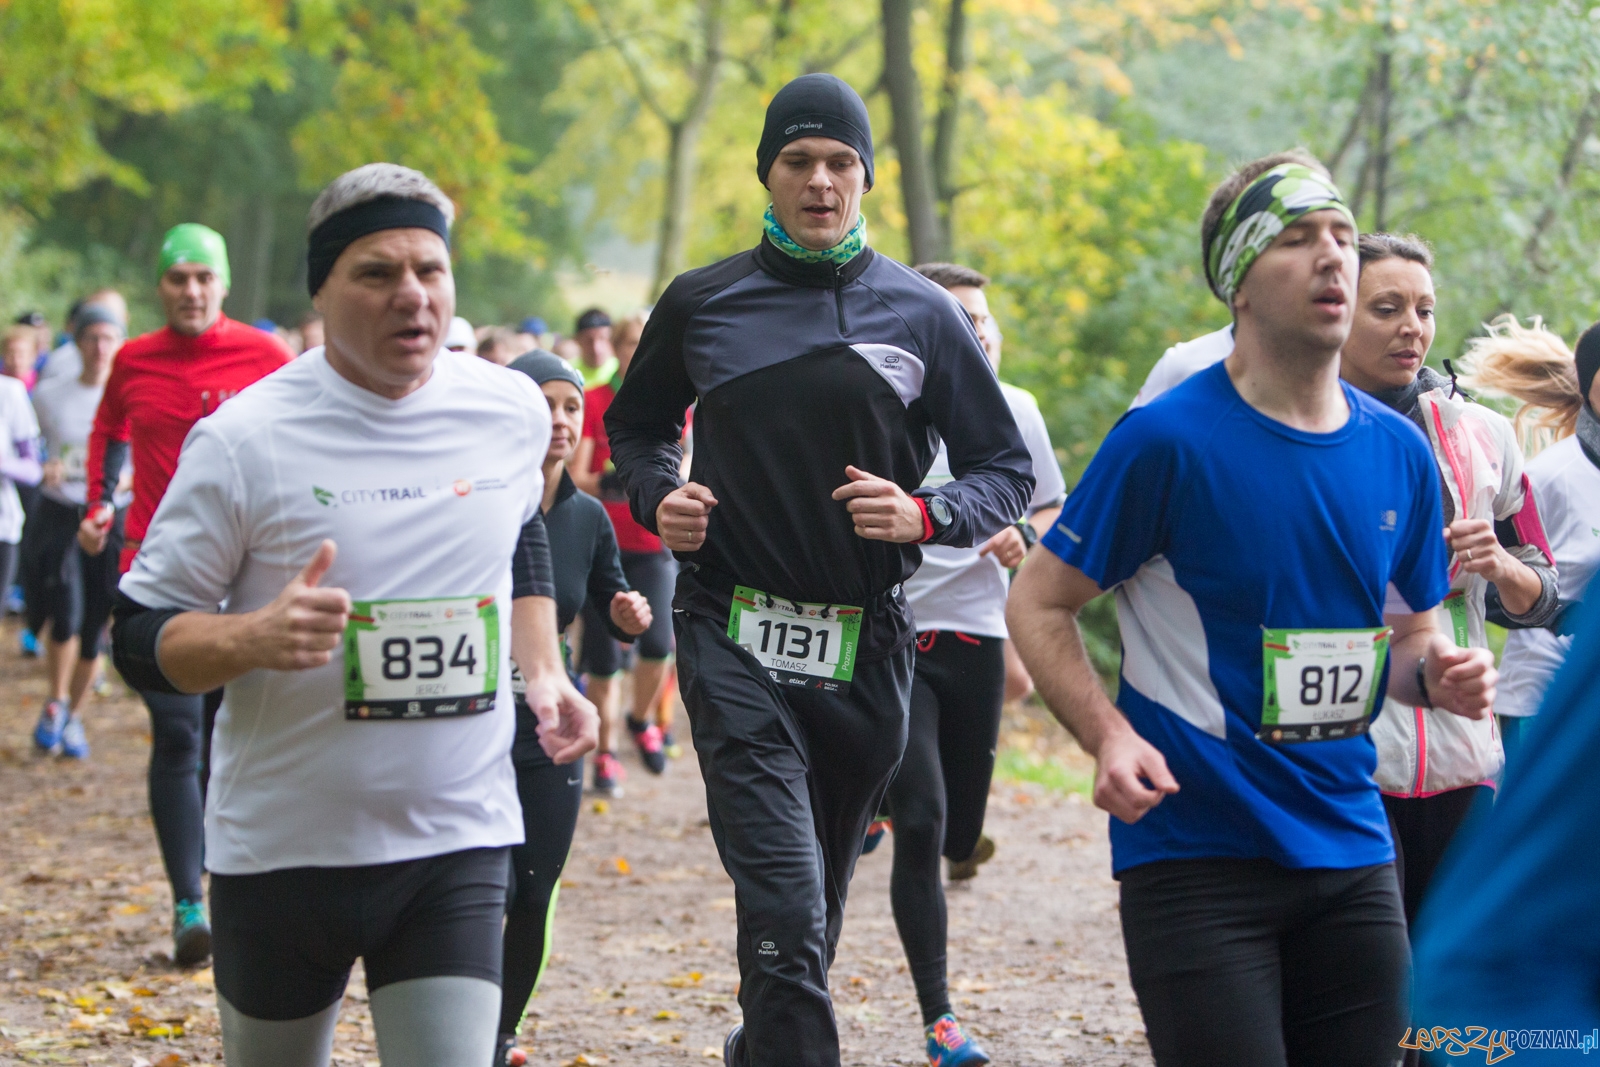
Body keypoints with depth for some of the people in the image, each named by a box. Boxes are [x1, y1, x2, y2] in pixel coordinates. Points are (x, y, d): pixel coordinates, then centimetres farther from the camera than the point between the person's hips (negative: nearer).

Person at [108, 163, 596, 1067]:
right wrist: (255, 637, -26)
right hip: (281, 848, -2)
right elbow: (141, 639, -7)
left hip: (458, 845, 2)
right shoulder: (245, 440, -11)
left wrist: (544, 673, 10)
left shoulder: (511, 411, 2)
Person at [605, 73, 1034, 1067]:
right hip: (736, 641, -2)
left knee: (816, 903, 16)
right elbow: (635, 427, 21)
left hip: (868, 648, 2)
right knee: (787, 912, -17)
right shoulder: (703, 302, 5)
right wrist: (658, 496, -1)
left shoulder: (922, 313, 3)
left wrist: (927, 514, -14)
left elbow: (1008, 470, 7)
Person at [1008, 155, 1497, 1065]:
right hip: (1196, 849, -6)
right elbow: (1038, 605, -4)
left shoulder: (1400, 452, 6)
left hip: (1351, 849, 6)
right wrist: (1110, 738, -19)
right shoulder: (1168, 440, -10)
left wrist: (1436, 673, -3)